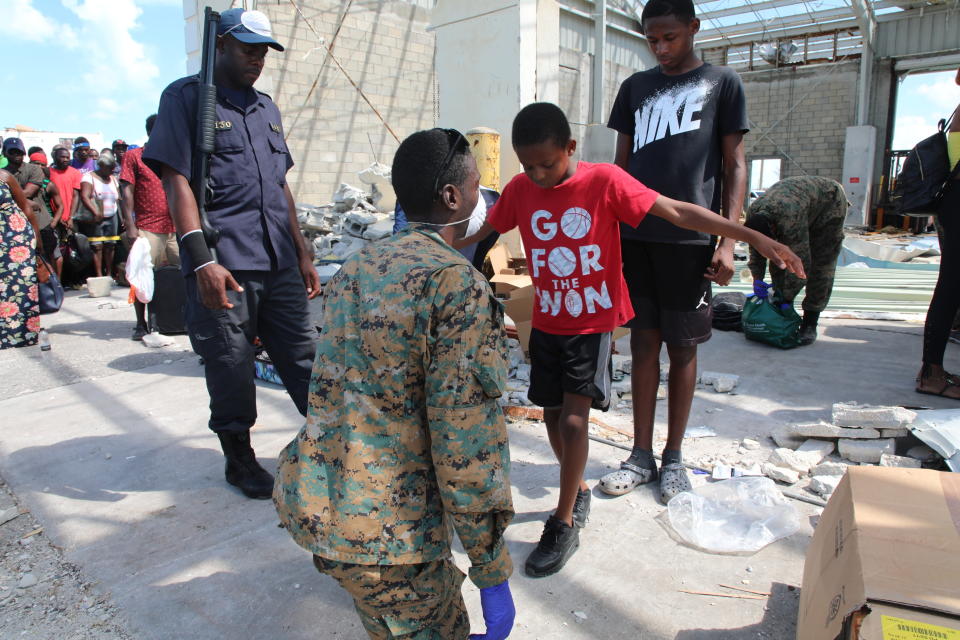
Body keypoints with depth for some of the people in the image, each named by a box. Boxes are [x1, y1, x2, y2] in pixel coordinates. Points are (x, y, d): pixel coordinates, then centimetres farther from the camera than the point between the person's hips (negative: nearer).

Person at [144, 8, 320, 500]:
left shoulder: (265, 107, 20)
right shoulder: (186, 97, 1)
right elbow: (176, 180, -8)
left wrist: (302, 254, 17)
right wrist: (202, 260, -18)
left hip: (279, 262, 6)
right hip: (223, 265, -5)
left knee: (306, 358, 7)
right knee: (231, 369, 3)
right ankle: (240, 459, 21)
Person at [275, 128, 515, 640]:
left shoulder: (357, 265, 6)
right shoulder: (460, 286, -18)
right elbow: (466, 446, -20)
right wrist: (493, 576, -10)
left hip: (308, 500, 8)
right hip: (382, 533, -8)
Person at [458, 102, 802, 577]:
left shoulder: (605, 181, -15)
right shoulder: (519, 190, -3)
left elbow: (678, 212, -18)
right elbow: (482, 230, 13)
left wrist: (755, 238, -23)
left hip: (593, 322, -4)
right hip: (546, 323, 5)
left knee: (573, 419, -8)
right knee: (553, 416, 11)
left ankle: (565, 524, 9)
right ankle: (578, 493, 35)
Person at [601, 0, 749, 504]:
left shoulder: (722, 83, 7)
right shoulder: (635, 88, 15)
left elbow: (734, 166, 3)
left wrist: (729, 240, -8)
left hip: (691, 239, -2)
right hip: (636, 236, 3)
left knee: (682, 349, 5)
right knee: (644, 345, 6)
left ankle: (673, 457, 19)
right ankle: (642, 455, 18)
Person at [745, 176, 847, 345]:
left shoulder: (790, 218, -45)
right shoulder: (752, 212, -23)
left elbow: (800, 263, -38)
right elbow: (756, 250, -6)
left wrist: (787, 297, -31)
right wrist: (757, 278, -15)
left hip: (829, 203, -7)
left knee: (820, 265, -13)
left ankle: (810, 324, -8)